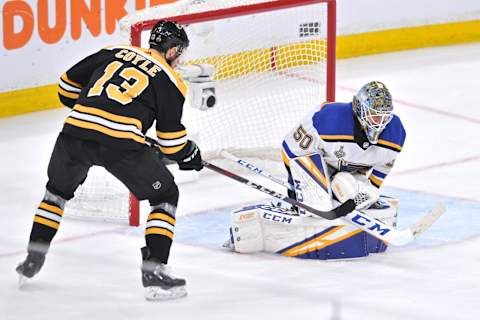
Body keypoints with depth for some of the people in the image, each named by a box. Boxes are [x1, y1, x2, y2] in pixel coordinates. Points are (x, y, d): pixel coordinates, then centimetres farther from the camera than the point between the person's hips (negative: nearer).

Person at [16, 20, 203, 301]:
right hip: (121, 144, -4)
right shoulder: (170, 81, 11)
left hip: (75, 132, 4)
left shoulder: (113, 53, 22)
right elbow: (171, 137, 9)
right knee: (165, 196, 15)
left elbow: (68, 84, 25)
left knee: (58, 190, 32)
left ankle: (32, 261, 32)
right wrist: (190, 155, 28)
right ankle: (153, 271, 4)